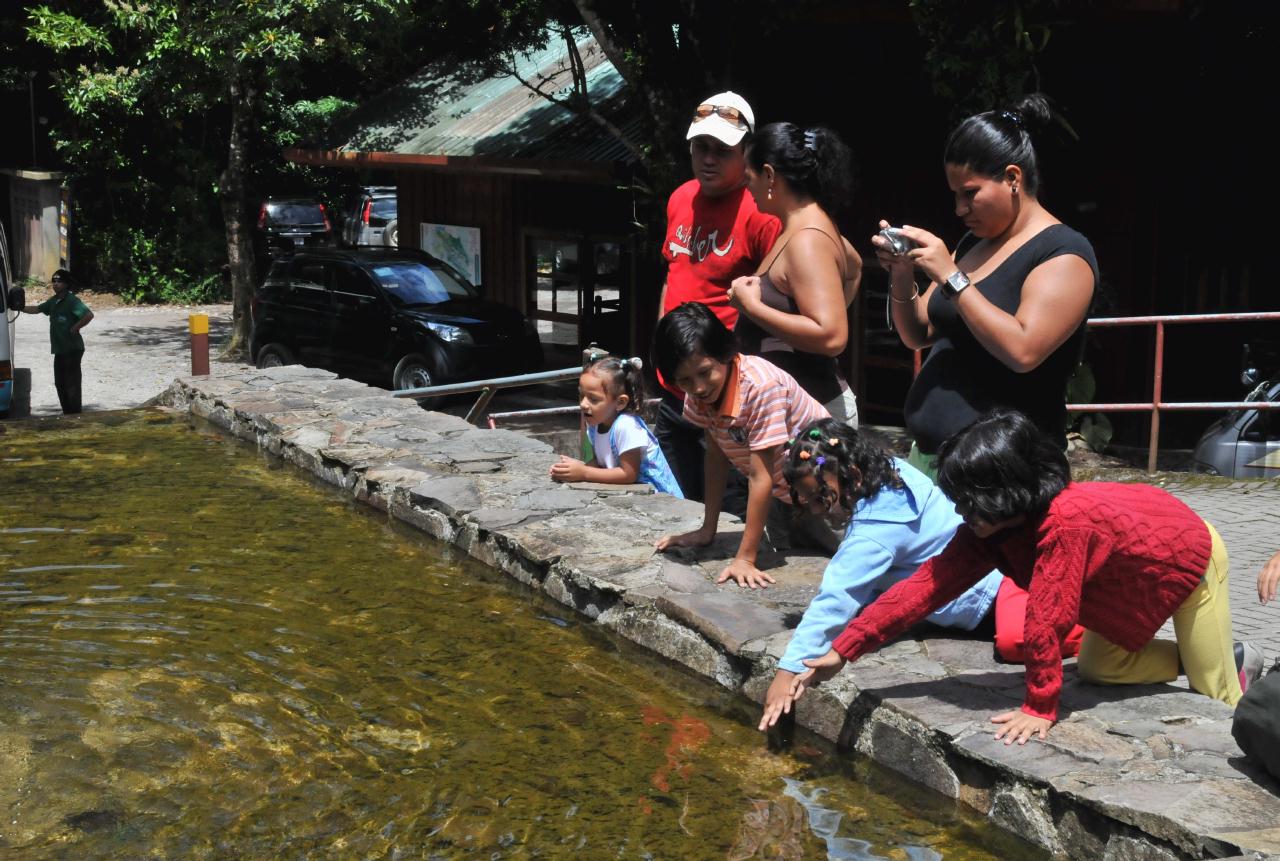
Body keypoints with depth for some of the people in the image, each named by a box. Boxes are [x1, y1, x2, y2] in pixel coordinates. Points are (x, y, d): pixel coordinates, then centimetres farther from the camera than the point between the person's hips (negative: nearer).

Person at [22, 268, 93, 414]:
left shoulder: (72, 300, -14)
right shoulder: (53, 301, 12)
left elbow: (89, 315, -26)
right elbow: (37, 309, 24)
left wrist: (75, 328, -18)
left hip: (72, 349, -9)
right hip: (59, 349, 9)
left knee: (72, 384, -5)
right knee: (60, 383, 16)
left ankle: (75, 414, 1)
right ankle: (67, 413, 26)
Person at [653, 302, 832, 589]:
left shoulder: (760, 385, -36)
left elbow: (761, 477, -34)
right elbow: (716, 455, -3)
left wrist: (745, 559, -32)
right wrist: (707, 530, -2)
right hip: (782, 491, 7)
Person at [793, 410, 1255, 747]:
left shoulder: (1065, 522, -45)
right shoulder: (989, 526, -21)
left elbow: (1045, 621, -40)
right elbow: (928, 584, -24)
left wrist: (1040, 707, -32)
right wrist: (843, 650, -28)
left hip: (1189, 555, -7)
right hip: (1130, 581, 7)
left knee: (1219, 703, 2)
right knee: (1096, 669, 9)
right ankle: (1191, 658, 27)